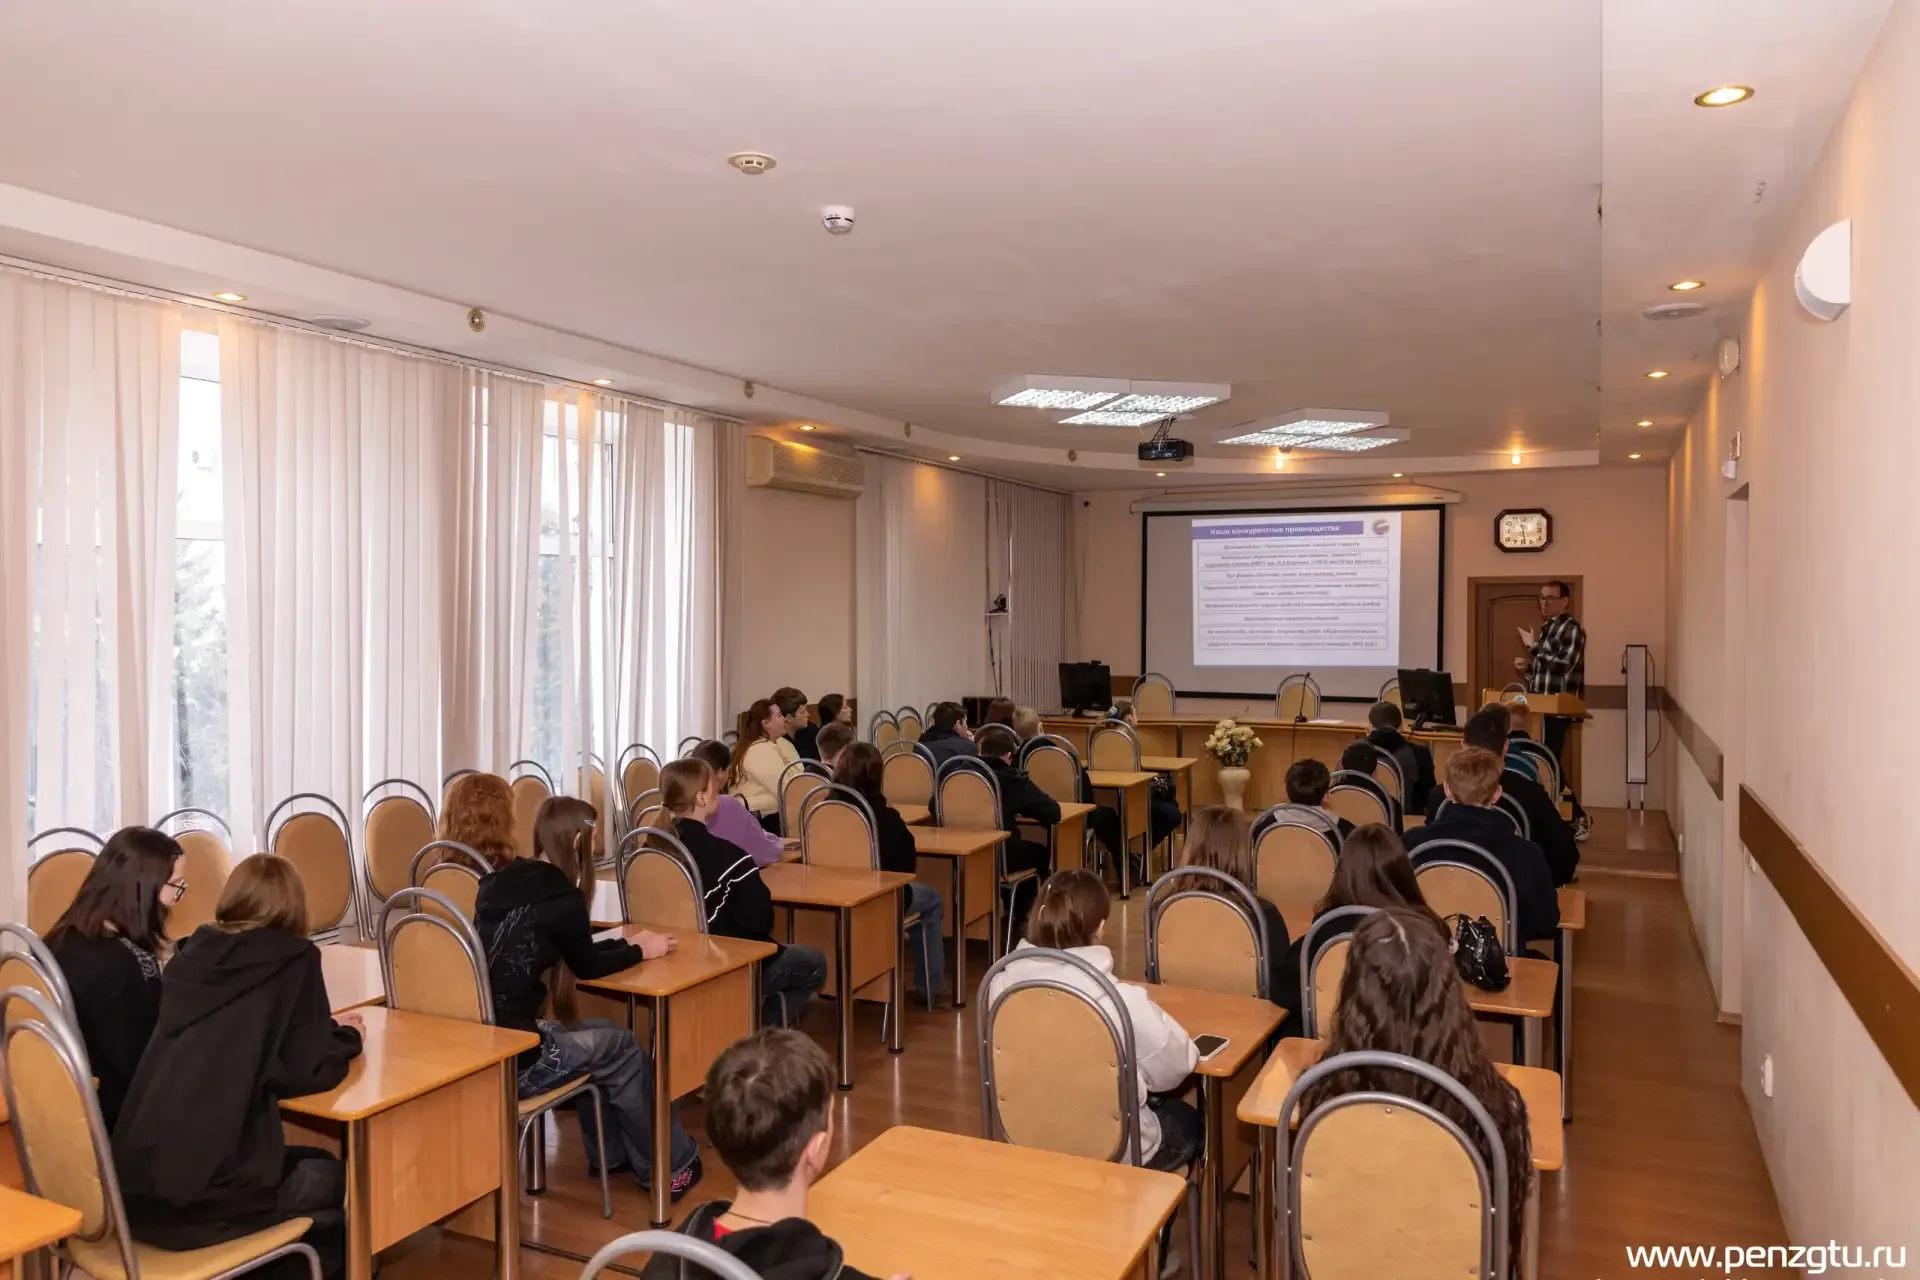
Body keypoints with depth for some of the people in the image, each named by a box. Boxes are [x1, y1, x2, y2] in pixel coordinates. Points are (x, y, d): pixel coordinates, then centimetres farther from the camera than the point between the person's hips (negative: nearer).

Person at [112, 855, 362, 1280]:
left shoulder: (191, 955, 10)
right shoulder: (293, 959, -6)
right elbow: (308, 1072, -6)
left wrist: (323, 1030, 29)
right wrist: (346, 1036, 14)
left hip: (134, 1184, 6)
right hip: (198, 1195, -6)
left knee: (301, 1163, 29)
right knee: (330, 1177, 23)